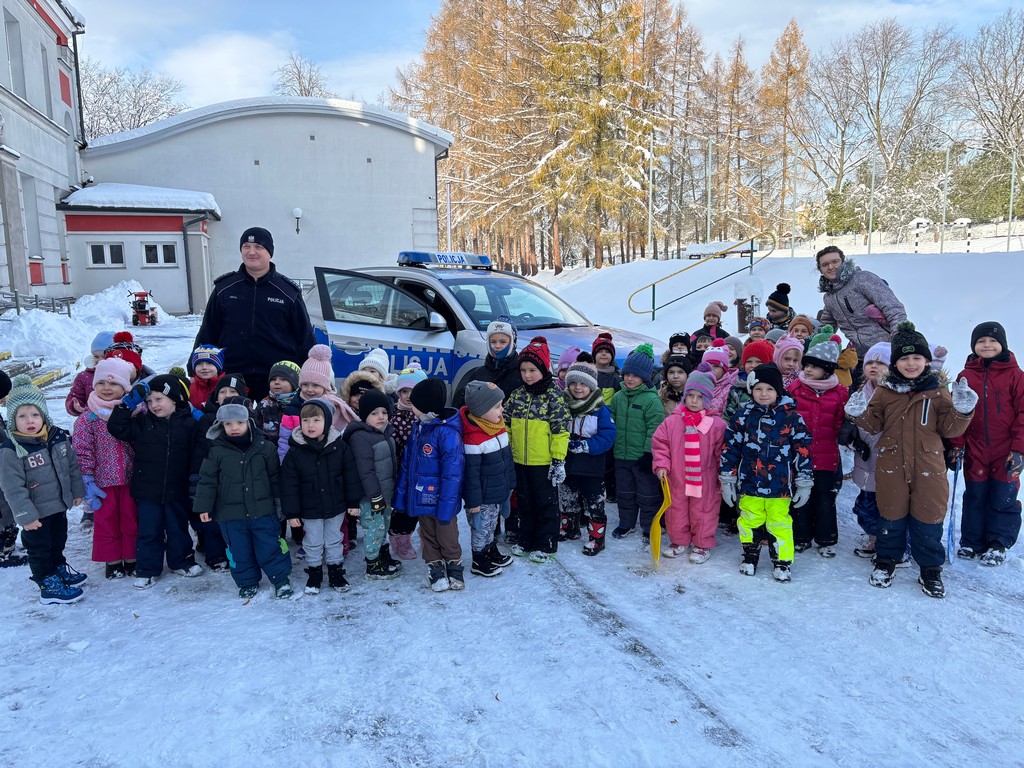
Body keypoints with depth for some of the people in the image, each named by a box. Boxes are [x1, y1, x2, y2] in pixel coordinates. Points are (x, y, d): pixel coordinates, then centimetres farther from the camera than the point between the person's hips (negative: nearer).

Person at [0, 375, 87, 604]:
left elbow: (72, 466, 6)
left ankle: (59, 567, 46)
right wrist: (25, 515, -19)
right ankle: (49, 585, 23)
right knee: (39, 548, 11)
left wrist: (77, 491, 9)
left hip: (60, 504, 6)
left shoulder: (59, 437, -7)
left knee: (58, 540, 25)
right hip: (35, 512, -5)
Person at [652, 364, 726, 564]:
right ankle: (679, 541, 34)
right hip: (676, 478, 2)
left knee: (703, 511, 10)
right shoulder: (672, 421, -5)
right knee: (676, 509, 15)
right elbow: (659, 443, 1)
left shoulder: (716, 424, -9)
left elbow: (721, 452, -4)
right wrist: (661, 464, -9)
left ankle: (703, 544, 28)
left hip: (705, 479, -2)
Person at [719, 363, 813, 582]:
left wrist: (804, 482, 0)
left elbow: (803, 449, -1)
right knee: (749, 521, 14)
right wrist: (727, 480, 3)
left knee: (779, 523, 8)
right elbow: (730, 447, 2)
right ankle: (750, 555, 33)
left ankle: (782, 561, 25)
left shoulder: (791, 417, -6)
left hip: (780, 485, -2)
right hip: (749, 482, 2)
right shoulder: (743, 416, -2)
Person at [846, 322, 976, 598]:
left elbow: (950, 429, 1)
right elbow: (873, 424, 6)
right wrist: (859, 414, -14)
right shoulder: (884, 392, 2)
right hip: (892, 467, 0)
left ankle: (930, 570, 24)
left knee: (928, 518, 7)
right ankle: (885, 561, 29)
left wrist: (962, 411, -16)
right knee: (891, 516, 12)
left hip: (929, 468, 0)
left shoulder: (938, 392, 1)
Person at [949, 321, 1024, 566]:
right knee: (974, 497, 10)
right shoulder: (966, 376, 2)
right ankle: (971, 542, 22)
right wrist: (956, 445, -1)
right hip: (975, 452, 2)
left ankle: (998, 544, 21)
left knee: (1003, 498, 6)